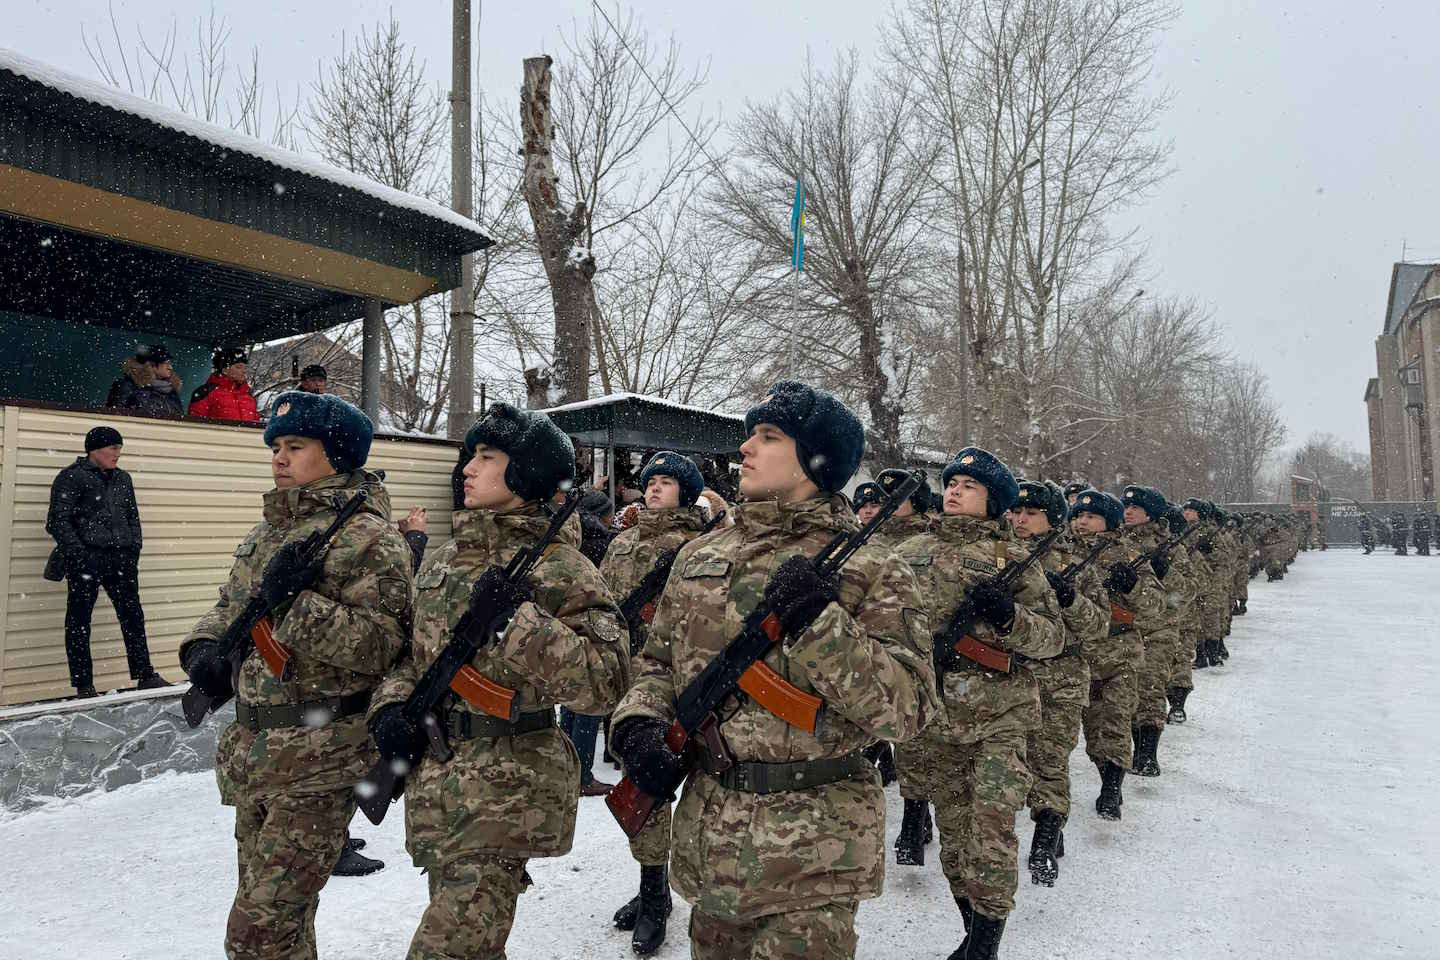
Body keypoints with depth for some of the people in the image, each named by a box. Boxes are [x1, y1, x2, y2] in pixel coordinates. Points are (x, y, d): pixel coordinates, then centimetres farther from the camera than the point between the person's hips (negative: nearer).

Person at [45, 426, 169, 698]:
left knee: (133, 616, 7)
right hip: (86, 560, -6)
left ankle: (145, 675, 14)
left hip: (121, 558, 6)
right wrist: (76, 554, -15)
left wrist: (134, 547, 9)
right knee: (79, 622, 3)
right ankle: (84, 685, 10)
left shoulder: (123, 478, 15)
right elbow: (58, 521, -8)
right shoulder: (72, 477, -4)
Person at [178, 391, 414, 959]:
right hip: (254, 750, 8)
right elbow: (230, 606, 21)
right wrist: (206, 645, 0)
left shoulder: (368, 538, -13)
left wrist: (297, 605, -27)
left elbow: (383, 645, -21)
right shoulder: (268, 531, 11)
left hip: (321, 761, -8)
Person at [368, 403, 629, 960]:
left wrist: (517, 620, -25)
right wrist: (392, 704, -1)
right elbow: (412, 651, 18)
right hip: (434, 781, 7)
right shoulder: (444, 558, 9)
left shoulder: (558, 566, -12)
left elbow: (605, 682, -20)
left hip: (507, 788, -7)